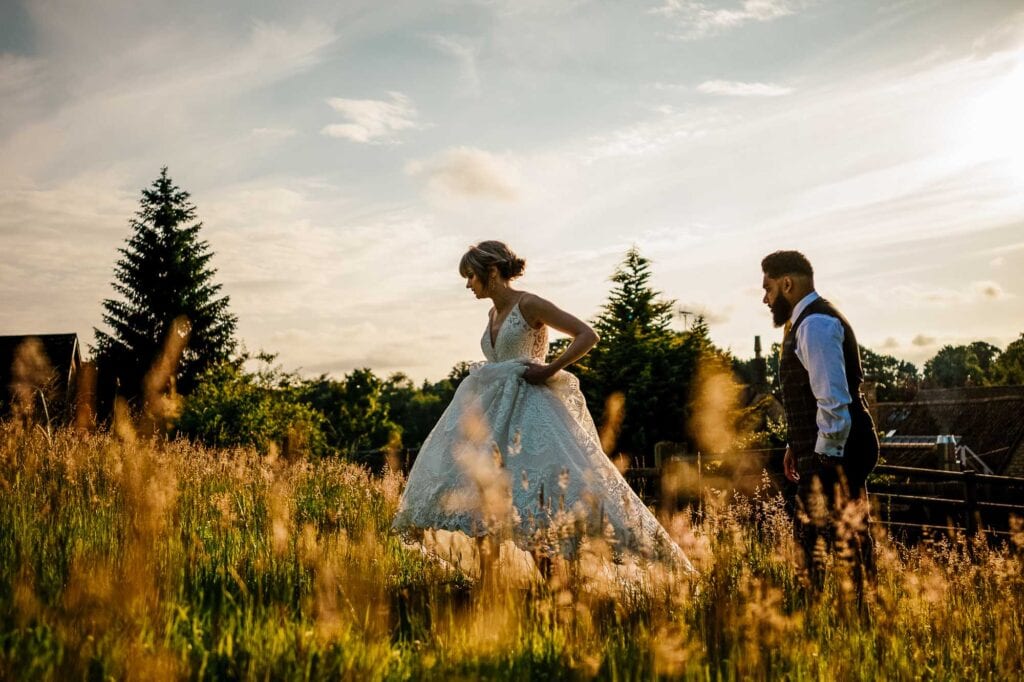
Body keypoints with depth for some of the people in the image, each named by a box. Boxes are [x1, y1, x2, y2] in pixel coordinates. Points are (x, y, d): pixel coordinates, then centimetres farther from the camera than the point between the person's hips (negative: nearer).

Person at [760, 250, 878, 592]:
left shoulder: (816, 324, -14)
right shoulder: (806, 321, 19)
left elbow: (834, 400, -23)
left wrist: (824, 458, -20)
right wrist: (796, 444, 23)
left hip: (833, 455, -10)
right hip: (825, 452, 10)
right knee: (809, 536, 13)